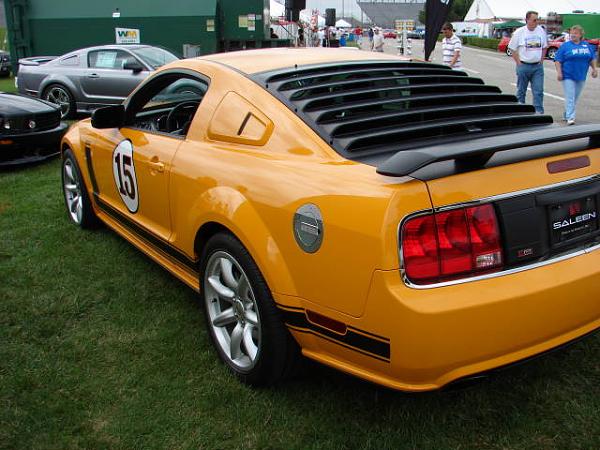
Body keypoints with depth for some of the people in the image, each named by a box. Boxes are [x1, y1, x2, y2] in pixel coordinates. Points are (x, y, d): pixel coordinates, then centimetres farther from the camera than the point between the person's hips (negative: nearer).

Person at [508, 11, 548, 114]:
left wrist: (541, 61, 5)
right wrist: (519, 63, -6)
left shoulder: (541, 31, 4)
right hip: (523, 66, -2)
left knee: (538, 91, -4)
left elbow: (544, 47, 13)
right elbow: (513, 49, -1)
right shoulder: (519, 32, -5)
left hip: (537, 66, 2)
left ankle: (539, 112, -1)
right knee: (521, 91, 8)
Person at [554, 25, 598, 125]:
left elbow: (592, 58, 18)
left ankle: (567, 115, 24)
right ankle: (570, 118, -15)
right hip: (568, 76, -5)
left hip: (581, 76, 5)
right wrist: (559, 72, -13)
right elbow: (558, 60, -5)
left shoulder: (587, 45, 10)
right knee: (570, 97, -12)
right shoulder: (565, 46, -2)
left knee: (575, 98, 11)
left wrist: (594, 69, 9)